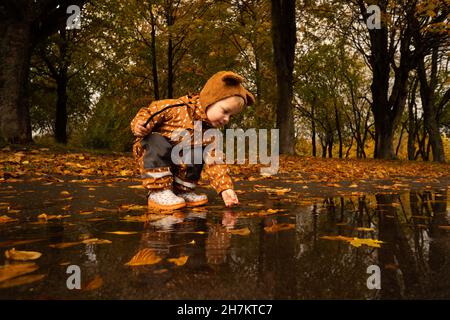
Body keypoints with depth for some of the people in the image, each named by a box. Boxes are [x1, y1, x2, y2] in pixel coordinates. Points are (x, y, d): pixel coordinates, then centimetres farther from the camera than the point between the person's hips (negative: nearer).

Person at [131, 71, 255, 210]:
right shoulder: (176, 108, -21)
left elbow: (215, 162, -10)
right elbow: (149, 112, -12)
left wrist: (225, 188, -21)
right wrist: (139, 124, -33)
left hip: (178, 165, 5)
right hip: (152, 156, -5)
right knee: (158, 141, -33)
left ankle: (182, 191, 3)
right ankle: (158, 191, -29)